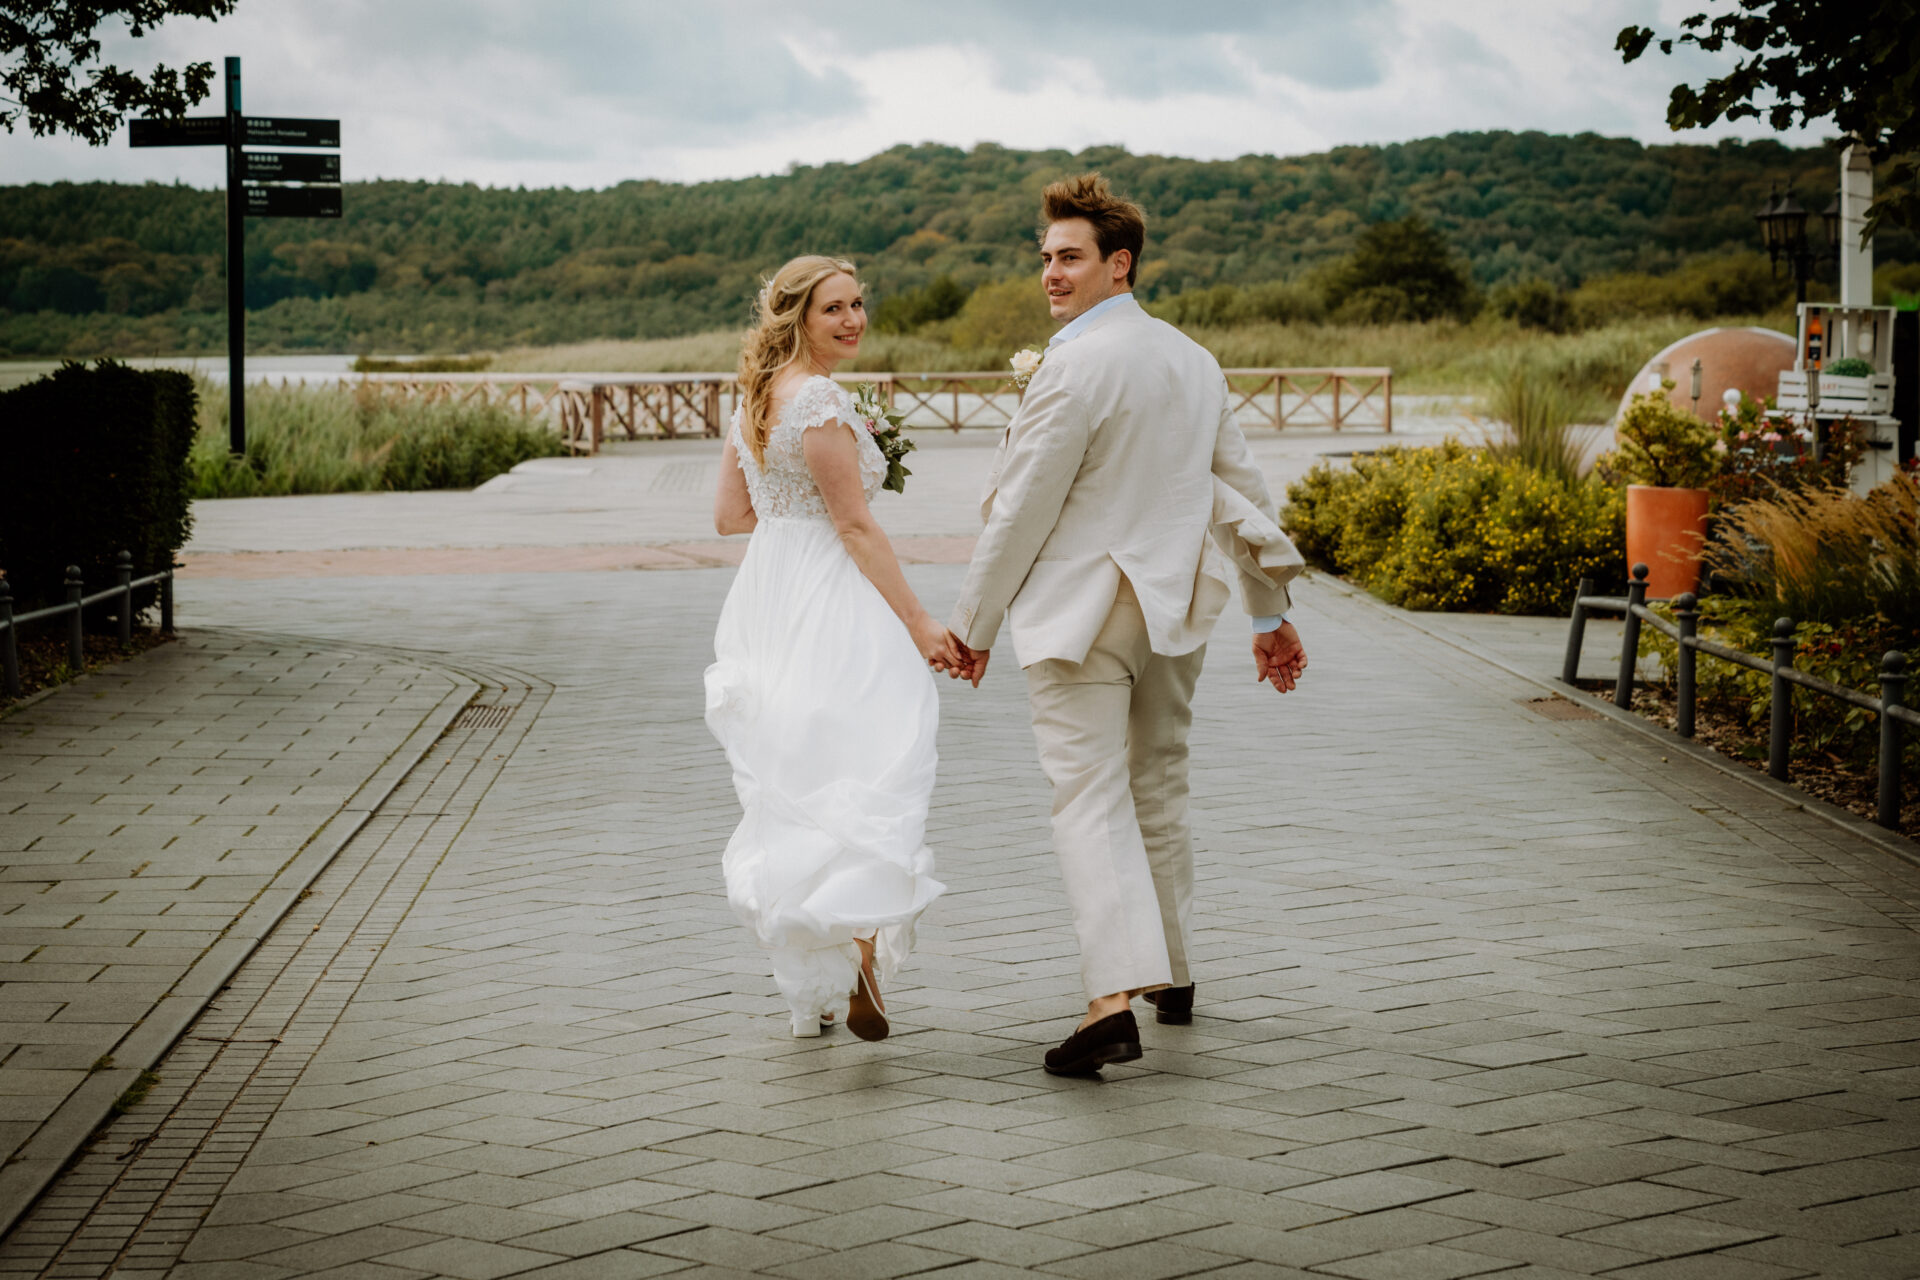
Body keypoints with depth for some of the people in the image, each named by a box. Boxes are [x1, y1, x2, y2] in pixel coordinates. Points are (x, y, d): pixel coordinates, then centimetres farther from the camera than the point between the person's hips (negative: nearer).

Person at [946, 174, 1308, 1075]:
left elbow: (1024, 508, -14)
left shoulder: (1075, 367, -16)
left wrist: (975, 622, -4)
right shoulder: (1194, 360, 10)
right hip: (1176, 610, 8)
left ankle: (1115, 997, -22)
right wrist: (1270, 612, 21)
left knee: (1089, 800, -10)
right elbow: (1240, 490, 14)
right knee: (1158, 790, 19)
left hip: (1080, 612, -7)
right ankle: (1171, 972, 29)